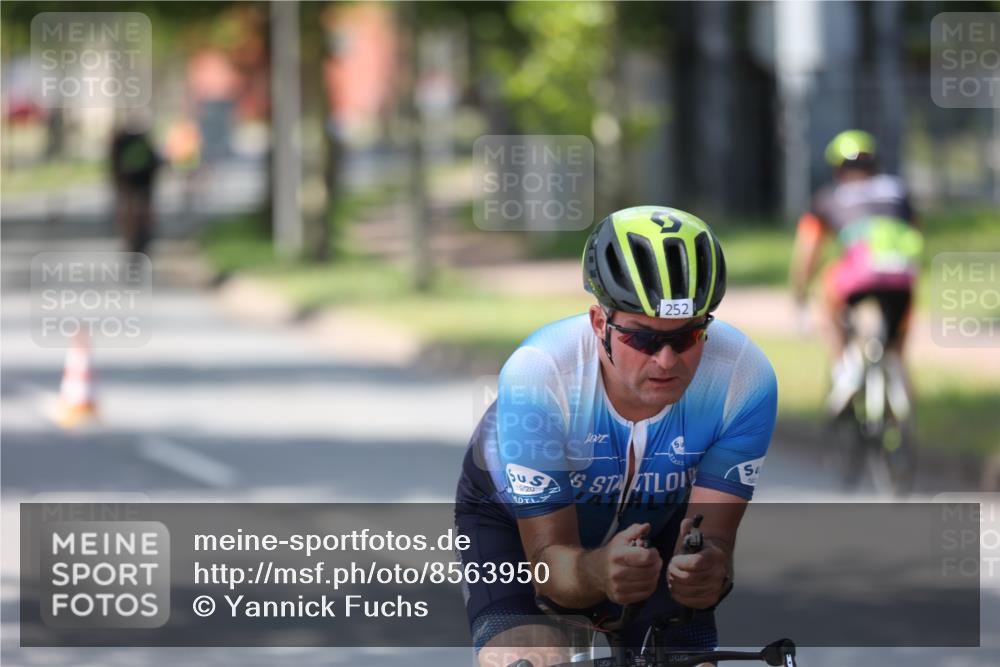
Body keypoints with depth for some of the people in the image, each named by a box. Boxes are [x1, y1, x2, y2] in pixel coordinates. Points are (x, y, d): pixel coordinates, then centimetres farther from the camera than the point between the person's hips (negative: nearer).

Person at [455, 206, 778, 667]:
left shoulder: (745, 378, -33)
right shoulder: (537, 374, -38)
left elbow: (712, 530, -30)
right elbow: (549, 557, -34)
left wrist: (710, 569, -56)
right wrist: (596, 573, -58)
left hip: (655, 521, 2)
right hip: (514, 518, -2)